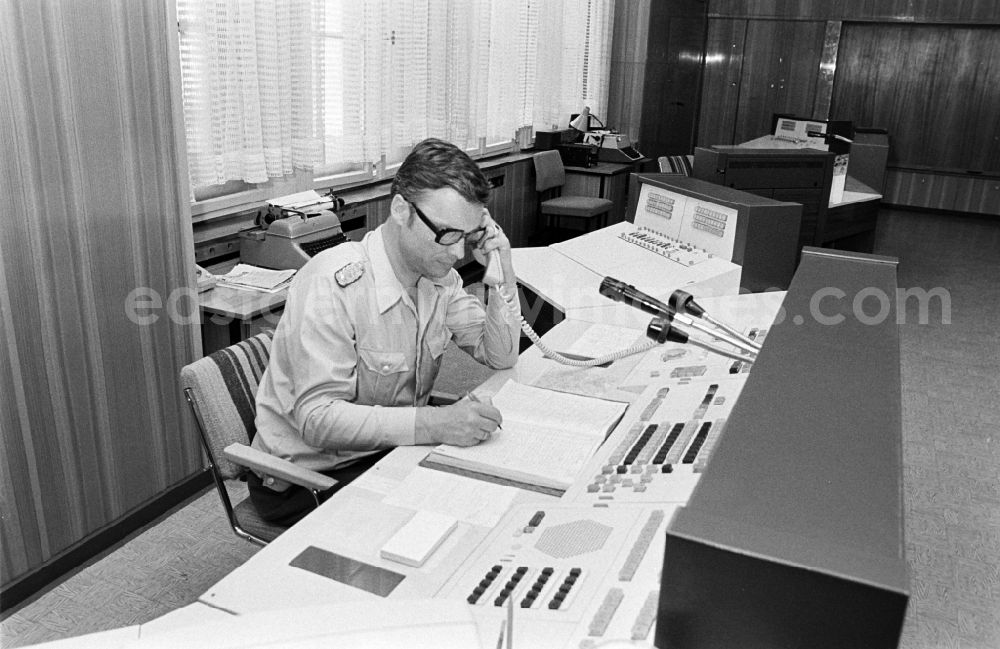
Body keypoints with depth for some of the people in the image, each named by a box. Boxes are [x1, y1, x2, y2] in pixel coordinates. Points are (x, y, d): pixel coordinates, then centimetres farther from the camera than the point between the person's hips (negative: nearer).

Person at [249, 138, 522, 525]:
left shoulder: (438, 274, -2)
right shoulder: (333, 284, -27)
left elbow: (500, 356, 4)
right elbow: (318, 419, -31)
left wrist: (501, 273, -11)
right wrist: (433, 424, -40)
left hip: (390, 449, 7)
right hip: (309, 476, -7)